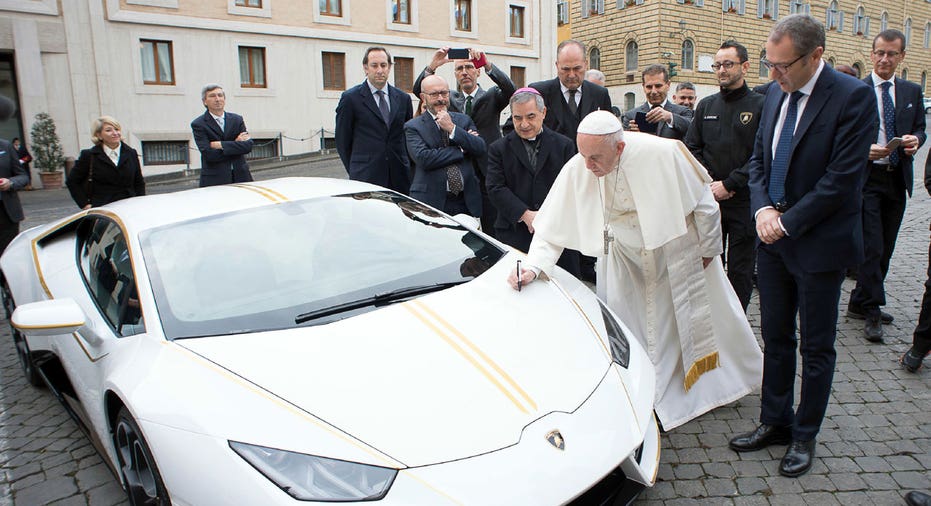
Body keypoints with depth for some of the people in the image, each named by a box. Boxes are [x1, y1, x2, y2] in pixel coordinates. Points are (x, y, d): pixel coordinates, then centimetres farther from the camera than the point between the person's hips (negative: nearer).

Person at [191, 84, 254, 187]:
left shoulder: (237, 119, 11)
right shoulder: (198, 124, 0)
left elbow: (248, 146, -2)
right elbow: (209, 154, -12)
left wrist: (221, 145, -10)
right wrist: (236, 144, -6)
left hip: (240, 176, 3)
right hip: (214, 180, -3)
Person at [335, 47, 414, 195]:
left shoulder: (403, 98, 13)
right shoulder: (350, 98, 1)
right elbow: (342, 141, 4)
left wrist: (405, 167, 11)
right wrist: (355, 171, 5)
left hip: (399, 178, 4)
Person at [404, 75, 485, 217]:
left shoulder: (464, 120, 13)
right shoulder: (413, 127, 1)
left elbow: (480, 149, 0)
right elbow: (423, 158, -14)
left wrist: (452, 128, -10)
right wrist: (461, 150, -8)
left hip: (467, 201, 3)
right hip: (431, 202, -3)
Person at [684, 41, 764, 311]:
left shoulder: (760, 105, -3)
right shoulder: (706, 105, 11)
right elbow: (691, 147, 9)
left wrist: (728, 185, -13)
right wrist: (708, 183, -4)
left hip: (743, 200, -4)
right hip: (709, 200, 4)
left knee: (740, 271, 3)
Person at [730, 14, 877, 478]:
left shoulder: (853, 97, -14)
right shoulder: (775, 95, 6)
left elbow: (843, 179, -18)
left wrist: (787, 222, -15)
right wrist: (762, 209, -6)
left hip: (819, 243, -6)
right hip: (773, 239, 6)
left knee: (816, 347, 9)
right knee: (776, 338, 14)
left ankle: (804, 436, 24)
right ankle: (775, 422, 29)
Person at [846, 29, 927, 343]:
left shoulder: (912, 91, 12)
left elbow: (920, 128, 15)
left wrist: (915, 139, -8)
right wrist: (864, 149, -20)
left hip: (898, 180, 5)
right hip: (867, 178, -5)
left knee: (885, 248, 10)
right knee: (872, 248, -8)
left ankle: (860, 303, 22)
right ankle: (872, 312, 1)